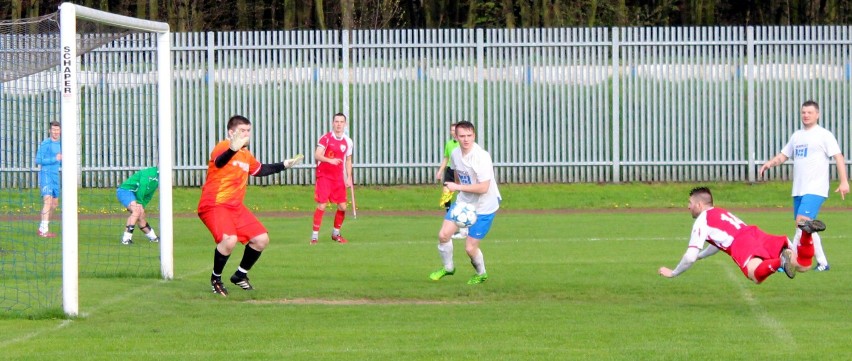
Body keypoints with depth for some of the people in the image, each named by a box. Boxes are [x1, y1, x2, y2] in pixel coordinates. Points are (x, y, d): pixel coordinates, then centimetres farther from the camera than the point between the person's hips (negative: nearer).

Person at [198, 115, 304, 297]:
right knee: (229, 239, -31)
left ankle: (240, 275, 28)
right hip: (214, 204, -9)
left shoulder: (246, 155, 15)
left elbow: (259, 169, 36)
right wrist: (232, 150, -60)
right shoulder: (223, 147, -14)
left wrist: (284, 165, 36)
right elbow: (219, 162, -39)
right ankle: (216, 278, -7)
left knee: (261, 239, 7)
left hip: (236, 206, 9)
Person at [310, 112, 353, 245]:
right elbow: (317, 155, -17)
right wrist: (330, 160, -34)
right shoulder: (326, 138, -8)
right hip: (324, 176, -5)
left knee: (342, 207, 3)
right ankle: (314, 236, -5)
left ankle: (336, 233, 23)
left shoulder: (348, 142, 7)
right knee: (321, 205, -12)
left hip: (339, 178, 5)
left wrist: (349, 178, 10)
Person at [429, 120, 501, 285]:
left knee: (470, 248, -4)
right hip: (463, 202, 6)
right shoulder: (455, 154, -3)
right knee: (443, 235, -2)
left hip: (483, 207, -6)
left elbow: (483, 188, -30)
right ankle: (448, 268, 24)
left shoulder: (482, 157, -26)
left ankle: (481, 274, 27)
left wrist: (457, 187, -27)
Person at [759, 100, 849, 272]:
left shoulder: (824, 135, -3)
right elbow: (783, 155, 22)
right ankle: (822, 263, 15)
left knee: (802, 222, -19)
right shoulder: (797, 136, 17)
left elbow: (838, 157, -7)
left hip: (815, 190, -8)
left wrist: (844, 182, -16)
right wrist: (770, 163, 1)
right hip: (798, 190, 8)